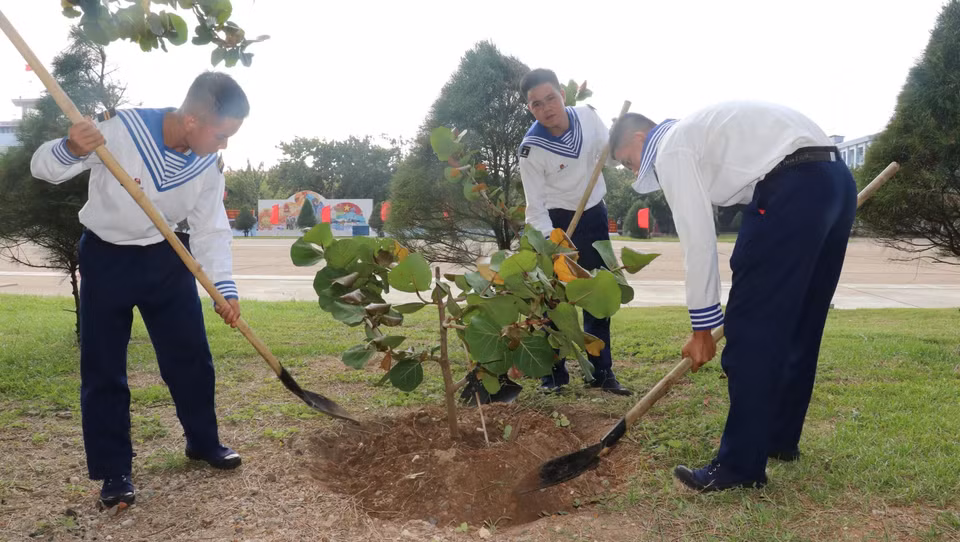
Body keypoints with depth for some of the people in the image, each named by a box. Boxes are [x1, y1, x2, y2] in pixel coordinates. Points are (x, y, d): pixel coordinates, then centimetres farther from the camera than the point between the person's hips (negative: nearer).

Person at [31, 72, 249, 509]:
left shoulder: (209, 165, -11)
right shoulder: (120, 129, -25)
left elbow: (211, 230, -5)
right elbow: (43, 167, -17)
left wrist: (225, 287, -17)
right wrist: (72, 149, -40)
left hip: (166, 258, 4)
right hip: (106, 258, -3)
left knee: (191, 357, 7)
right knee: (102, 368, 1)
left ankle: (203, 442, 28)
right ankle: (114, 471, 16)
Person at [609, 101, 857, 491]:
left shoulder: (672, 148, 1)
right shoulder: (696, 132, 28)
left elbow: (697, 239, -5)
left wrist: (702, 327, 0)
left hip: (793, 187, -10)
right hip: (836, 180, 10)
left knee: (751, 329, -6)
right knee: (799, 325, 17)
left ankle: (740, 466, -1)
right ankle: (781, 437, 30)